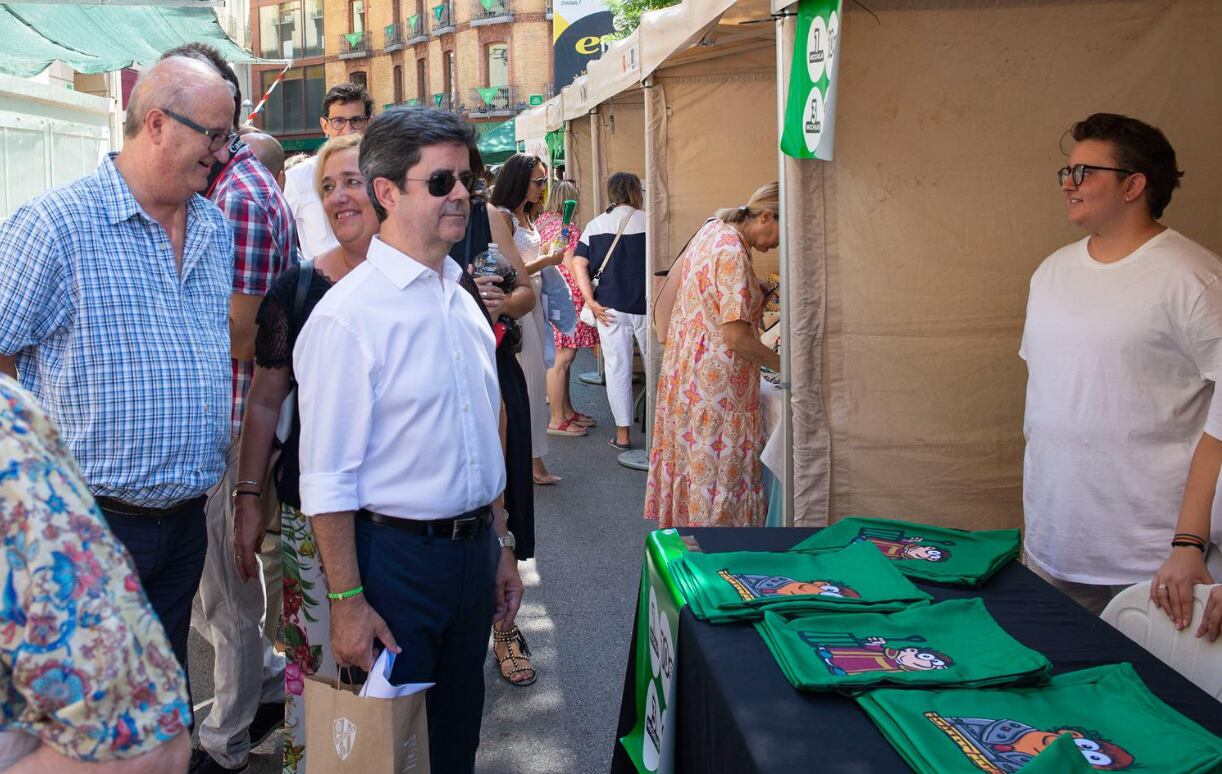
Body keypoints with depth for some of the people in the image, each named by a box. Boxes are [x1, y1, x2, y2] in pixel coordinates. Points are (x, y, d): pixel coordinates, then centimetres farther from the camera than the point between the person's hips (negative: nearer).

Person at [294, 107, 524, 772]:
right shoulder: (349, 315, -16)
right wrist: (347, 602, -17)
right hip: (394, 557, -7)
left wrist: (501, 548, 16)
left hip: (473, 549, 7)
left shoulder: (462, 299, 9)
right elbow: (327, 478, -17)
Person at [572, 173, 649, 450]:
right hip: (645, 306, -2)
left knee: (617, 368, 7)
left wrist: (591, 301, -5)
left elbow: (579, 264, -4)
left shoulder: (595, 225, 4)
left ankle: (623, 432, 10)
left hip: (611, 308, 2)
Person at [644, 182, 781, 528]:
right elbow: (737, 337, -25)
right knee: (720, 464, 1)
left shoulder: (713, 230, 5)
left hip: (686, 366, 10)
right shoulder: (733, 255, -24)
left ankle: (685, 522, 31)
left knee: (692, 456, 19)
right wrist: (783, 364, -13)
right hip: (717, 379, -10)